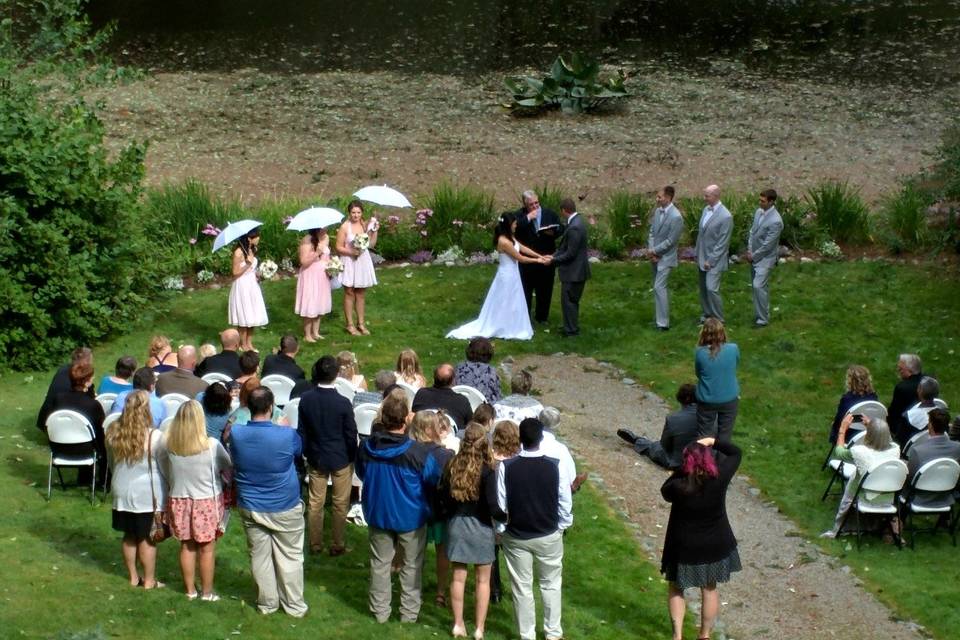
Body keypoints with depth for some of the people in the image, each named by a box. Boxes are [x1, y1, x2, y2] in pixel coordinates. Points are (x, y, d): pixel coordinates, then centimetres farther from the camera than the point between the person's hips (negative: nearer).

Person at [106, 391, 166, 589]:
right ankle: (149, 580, 15)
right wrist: (164, 497, 4)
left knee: (129, 536, 16)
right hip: (148, 496, -5)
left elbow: (111, 464, 10)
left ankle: (133, 577, 27)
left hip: (122, 493, 5)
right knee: (148, 538, 6)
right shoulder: (154, 437, -19)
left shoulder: (114, 433, -4)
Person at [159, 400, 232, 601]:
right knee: (207, 548, 10)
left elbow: (164, 471, 3)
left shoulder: (168, 445, -12)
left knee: (187, 546, 17)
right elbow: (230, 467, -6)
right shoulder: (212, 445, -20)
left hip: (179, 500, 3)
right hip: (207, 502, -3)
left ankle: (190, 590, 27)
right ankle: (207, 592, 20)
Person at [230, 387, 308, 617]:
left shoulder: (236, 434, -14)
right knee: (290, 557, 12)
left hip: (250, 509, 3)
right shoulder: (287, 435, -23)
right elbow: (299, 453, 1)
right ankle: (294, 605, 23)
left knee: (260, 556, 16)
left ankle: (267, 603, 28)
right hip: (285, 508, -3)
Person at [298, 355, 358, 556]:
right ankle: (338, 545, 18)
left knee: (316, 502, 15)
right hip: (341, 458, -3)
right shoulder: (343, 403, -21)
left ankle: (315, 544, 24)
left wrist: (306, 453, 13)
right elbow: (351, 434, -13)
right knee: (340, 504, 11)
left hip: (315, 458, 3)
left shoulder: (306, 399, -12)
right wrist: (352, 457, 3)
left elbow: (301, 431, -1)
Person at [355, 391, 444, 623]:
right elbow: (435, 480, -11)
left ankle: (380, 611, 26)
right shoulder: (418, 452, -27)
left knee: (380, 563, 18)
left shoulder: (366, 447, -16)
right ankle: (409, 613, 24)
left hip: (377, 514, 3)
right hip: (410, 517, -3)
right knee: (411, 565, 15)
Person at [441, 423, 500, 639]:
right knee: (483, 580, 9)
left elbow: (443, 495, 2)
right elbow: (492, 504, -21)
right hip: (480, 526, -4)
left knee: (458, 577, 14)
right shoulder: (487, 470, -17)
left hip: (456, 524, 4)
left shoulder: (453, 465, -4)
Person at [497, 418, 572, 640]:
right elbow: (565, 503, -8)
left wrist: (505, 524, 9)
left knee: (522, 588, 13)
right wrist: (562, 527, 8)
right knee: (551, 584, 18)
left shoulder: (506, 467, -15)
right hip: (549, 536, 0)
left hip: (516, 537, 0)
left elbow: (500, 505, -9)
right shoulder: (555, 466, -15)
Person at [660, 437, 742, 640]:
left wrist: (683, 469, -7)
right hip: (715, 545, 2)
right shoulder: (719, 478, -21)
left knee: (676, 589, 19)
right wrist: (712, 442, -5)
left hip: (685, 547, -2)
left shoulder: (679, 487, -28)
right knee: (709, 589, 20)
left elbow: (665, 491, -3)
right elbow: (735, 453, -3)